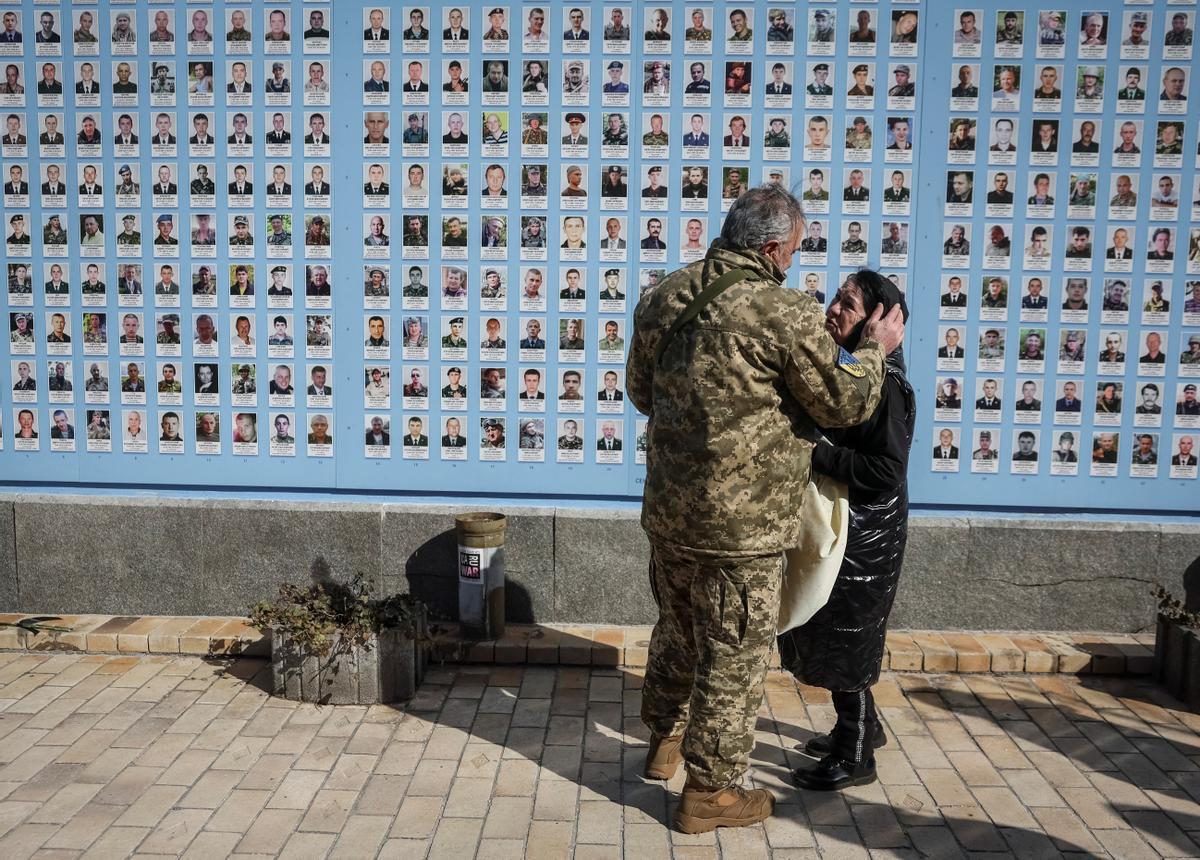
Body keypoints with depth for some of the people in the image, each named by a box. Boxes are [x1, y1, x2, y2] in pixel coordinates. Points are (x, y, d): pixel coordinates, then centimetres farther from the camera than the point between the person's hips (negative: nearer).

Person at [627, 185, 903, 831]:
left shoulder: (662, 297, 2)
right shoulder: (784, 312, -19)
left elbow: (639, 391, 15)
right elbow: (846, 402, -9)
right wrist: (875, 348, 8)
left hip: (666, 510, 7)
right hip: (739, 524, -7)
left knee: (678, 630, 26)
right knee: (734, 656, 9)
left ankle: (664, 740, 44)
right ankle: (708, 791, 22)